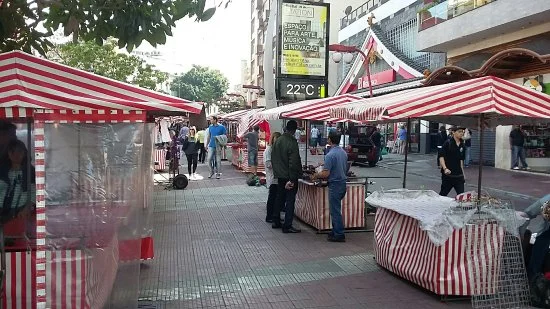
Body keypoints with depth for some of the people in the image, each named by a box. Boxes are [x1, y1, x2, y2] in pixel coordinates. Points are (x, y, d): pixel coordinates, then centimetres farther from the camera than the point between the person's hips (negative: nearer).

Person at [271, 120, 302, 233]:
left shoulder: (277, 141, 5)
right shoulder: (292, 142, -18)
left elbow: (273, 158, 14)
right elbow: (293, 162, -21)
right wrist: (292, 179, -20)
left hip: (280, 176, 7)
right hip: (289, 176, -7)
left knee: (279, 198, 18)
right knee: (290, 200, -1)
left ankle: (276, 221, 27)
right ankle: (287, 226, 1)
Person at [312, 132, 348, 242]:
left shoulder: (330, 155, -19)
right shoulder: (344, 152, 8)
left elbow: (326, 173, -22)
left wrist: (316, 175, -2)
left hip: (335, 185, -9)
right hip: (343, 183, 9)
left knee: (335, 211, 0)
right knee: (335, 209, 18)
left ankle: (339, 235, 5)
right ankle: (335, 231, 26)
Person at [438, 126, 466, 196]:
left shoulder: (462, 145, 8)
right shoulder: (448, 143, -9)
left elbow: (461, 160, 18)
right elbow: (441, 157, -13)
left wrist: (462, 172, 19)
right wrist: (445, 168, -25)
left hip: (458, 174, 5)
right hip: (448, 174, -5)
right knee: (443, 193, 9)